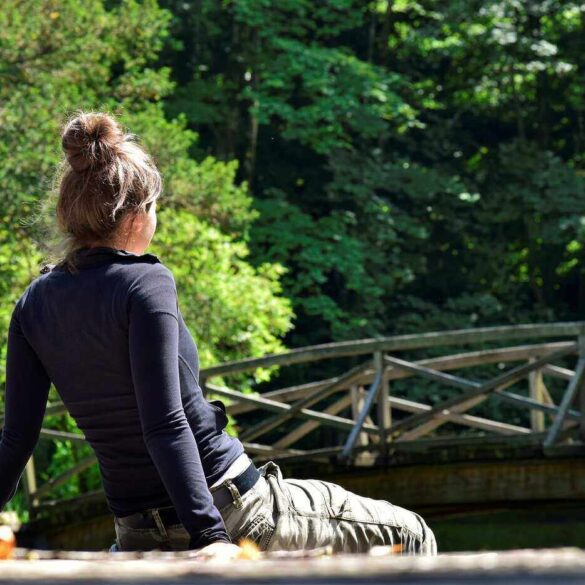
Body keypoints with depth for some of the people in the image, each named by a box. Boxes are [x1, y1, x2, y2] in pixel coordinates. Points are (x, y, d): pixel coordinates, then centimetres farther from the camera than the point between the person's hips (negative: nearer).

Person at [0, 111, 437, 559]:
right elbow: (165, 424, -23)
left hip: (139, 536, 7)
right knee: (411, 536, 9)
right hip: (230, 506, -6)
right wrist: (209, 533, -26)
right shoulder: (145, 284, -15)